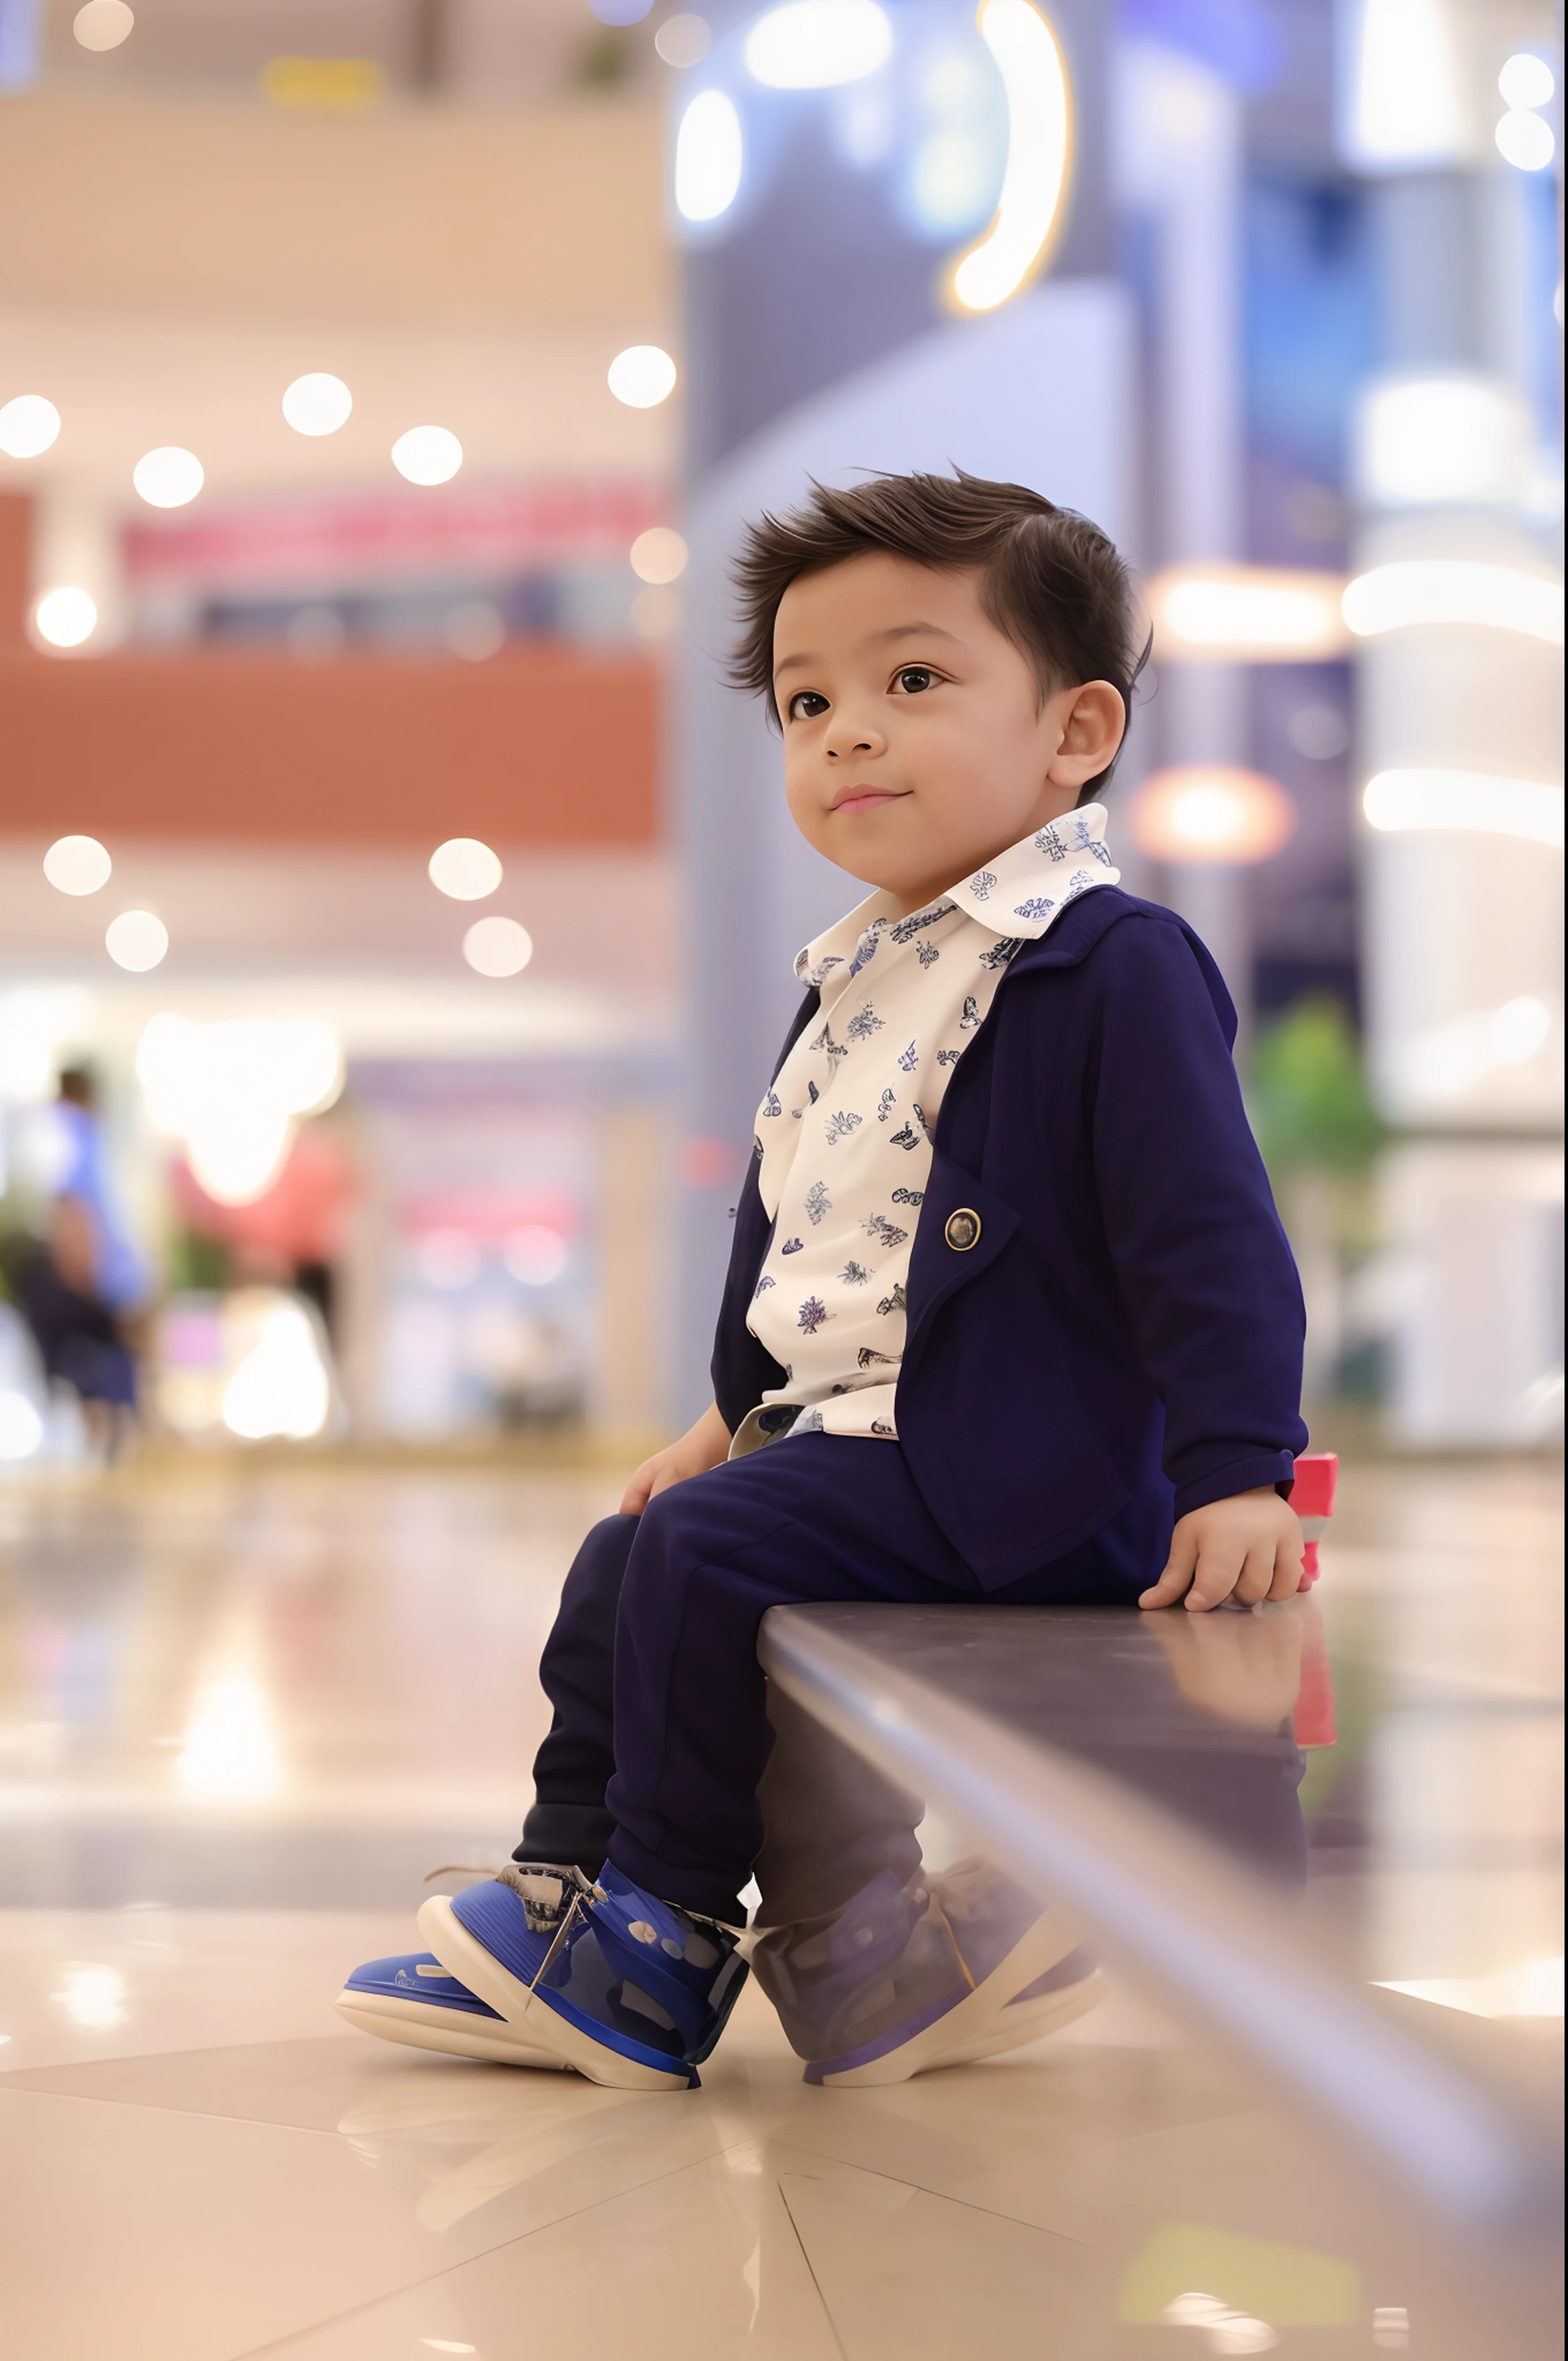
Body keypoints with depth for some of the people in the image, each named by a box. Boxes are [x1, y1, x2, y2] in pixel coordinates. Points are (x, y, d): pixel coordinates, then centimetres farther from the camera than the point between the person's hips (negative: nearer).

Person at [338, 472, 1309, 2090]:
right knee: (618, 1568, 11)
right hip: (837, 1422, 10)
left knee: (708, 1555, -22)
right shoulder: (850, 984, 13)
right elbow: (784, 1218, 27)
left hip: (1013, 1475, -10)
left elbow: (1207, 1235, -20)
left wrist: (1236, 1472, -25)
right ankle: (572, 1887, 21)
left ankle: (663, 1934, -6)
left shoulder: (1116, 969, -15)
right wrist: (738, 1410, 32)